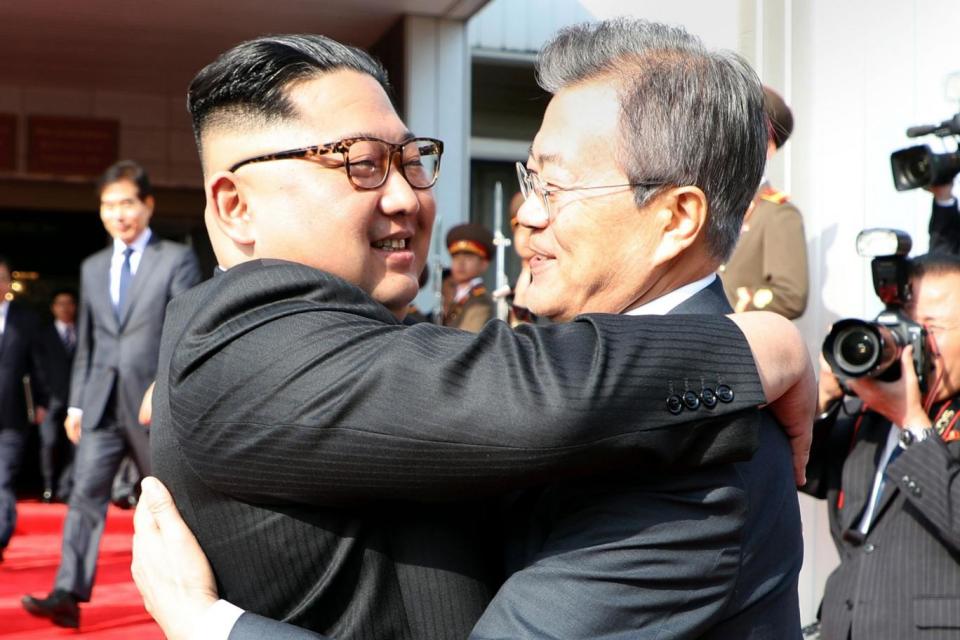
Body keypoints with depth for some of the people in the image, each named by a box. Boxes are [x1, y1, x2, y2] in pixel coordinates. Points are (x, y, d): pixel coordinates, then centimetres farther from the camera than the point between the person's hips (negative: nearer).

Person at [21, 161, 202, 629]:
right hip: (101, 405, 4)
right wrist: (76, 403, 11)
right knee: (86, 493, -7)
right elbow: (85, 344, 16)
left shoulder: (176, 260, -1)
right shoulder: (92, 267, 14)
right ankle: (69, 595, -7)